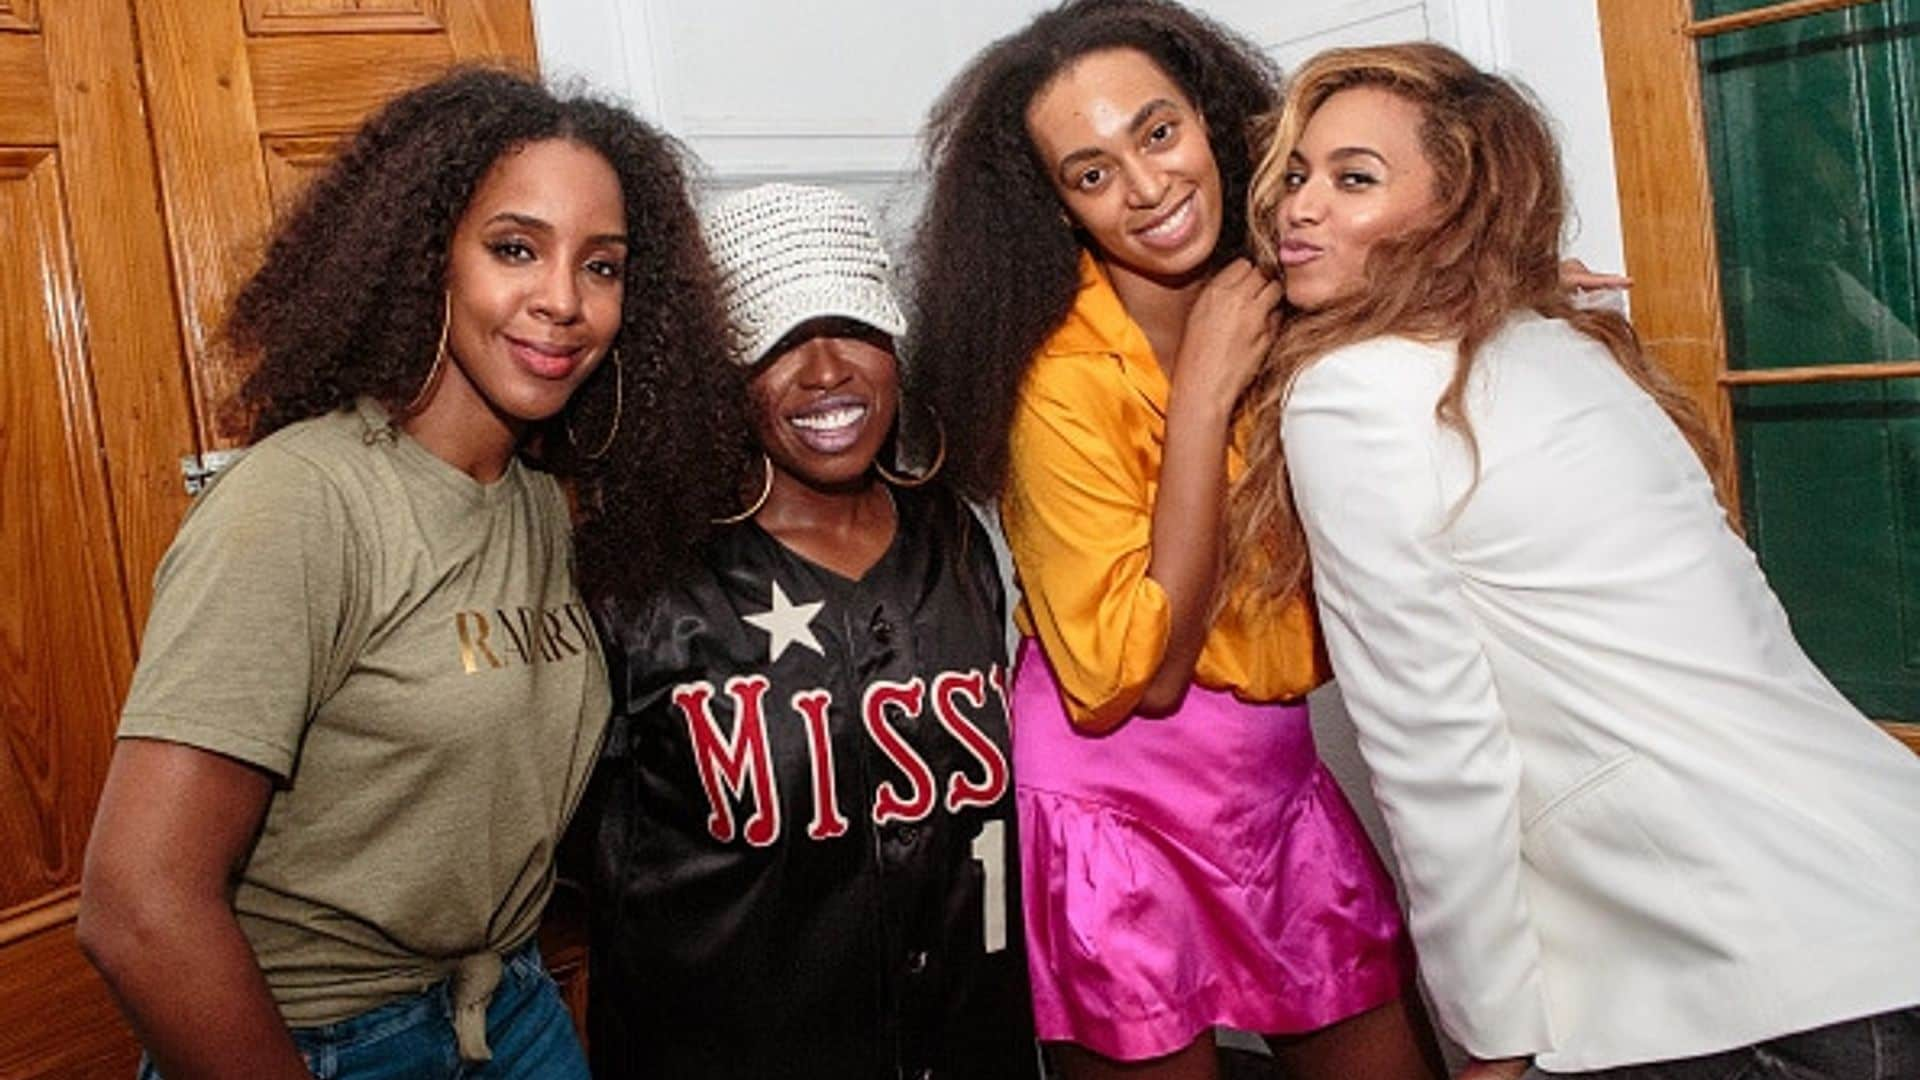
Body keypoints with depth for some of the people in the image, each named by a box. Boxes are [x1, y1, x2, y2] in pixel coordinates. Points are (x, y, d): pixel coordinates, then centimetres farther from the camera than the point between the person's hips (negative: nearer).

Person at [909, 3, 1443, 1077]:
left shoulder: (1280, 298, -2)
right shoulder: (1064, 382, -20)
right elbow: (1141, 677, -22)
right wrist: (1205, 390, -24)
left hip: (1282, 784, 6)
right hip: (1119, 802, -6)